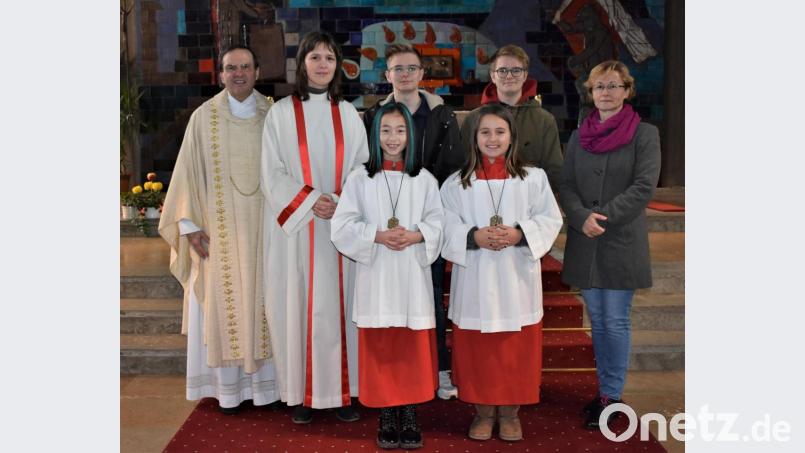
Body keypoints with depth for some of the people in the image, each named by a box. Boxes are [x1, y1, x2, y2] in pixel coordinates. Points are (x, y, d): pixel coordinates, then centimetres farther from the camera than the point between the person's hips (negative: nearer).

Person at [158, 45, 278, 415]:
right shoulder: (204, 117, -1)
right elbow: (188, 172, 0)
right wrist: (190, 225, -5)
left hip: (265, 227, 1)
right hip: (220, 228, -1)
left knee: (264, 300, 7)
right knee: (223, 302, 3)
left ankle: (264, 381, 19)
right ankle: (228, 388, 14)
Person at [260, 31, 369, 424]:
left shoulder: (348, 114, 10)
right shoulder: (281, 112, 2)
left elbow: (363, 169, 8)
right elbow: (271, 173, -2)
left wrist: (343, 202, -9)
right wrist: (310, 200, -14)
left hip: (341, 226, 2)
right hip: (296, 228, -2)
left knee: (339, 305, 3)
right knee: (299, 305, 0)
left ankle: (341, 390, 12)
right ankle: (303, 393, 10)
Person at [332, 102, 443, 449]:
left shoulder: (425, 179, 5)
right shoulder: (359, 179, 2)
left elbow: (439, 223, 3)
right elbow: (342, 226, -2)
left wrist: (415, 235, -15)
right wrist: (377, 236, -15)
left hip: (413, 275, 1)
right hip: (375, 275, -1)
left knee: (412, 349, 5)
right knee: (380, 349, 4)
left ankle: (410, 416, 18)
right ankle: (386, 419, 17)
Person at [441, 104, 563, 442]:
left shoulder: (533, 178, 2)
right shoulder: (457, 183, 2)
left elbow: (550, 219, 0)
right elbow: (446, 227, -1)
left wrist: (520, 234, -16)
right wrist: (474, 237, -18)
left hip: (516, 278, 0)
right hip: (475, 279, 0)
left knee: (515, 348, 7)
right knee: (477, 348, 7)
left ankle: (510, 412, 25)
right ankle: (483, 411, 24)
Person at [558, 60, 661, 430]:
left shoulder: (644, 134, -2)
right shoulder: (579, 137, 10)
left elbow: (643, 187, -10)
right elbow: (566, 186, 4)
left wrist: (603, 216, -17)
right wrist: (582, 217, -14)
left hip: (622, 243, -4)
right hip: (584, 243, 4)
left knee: (616, 322, 0)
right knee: (597, 321, 11)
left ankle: (611, 396, 12)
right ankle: (605, 389, 23)